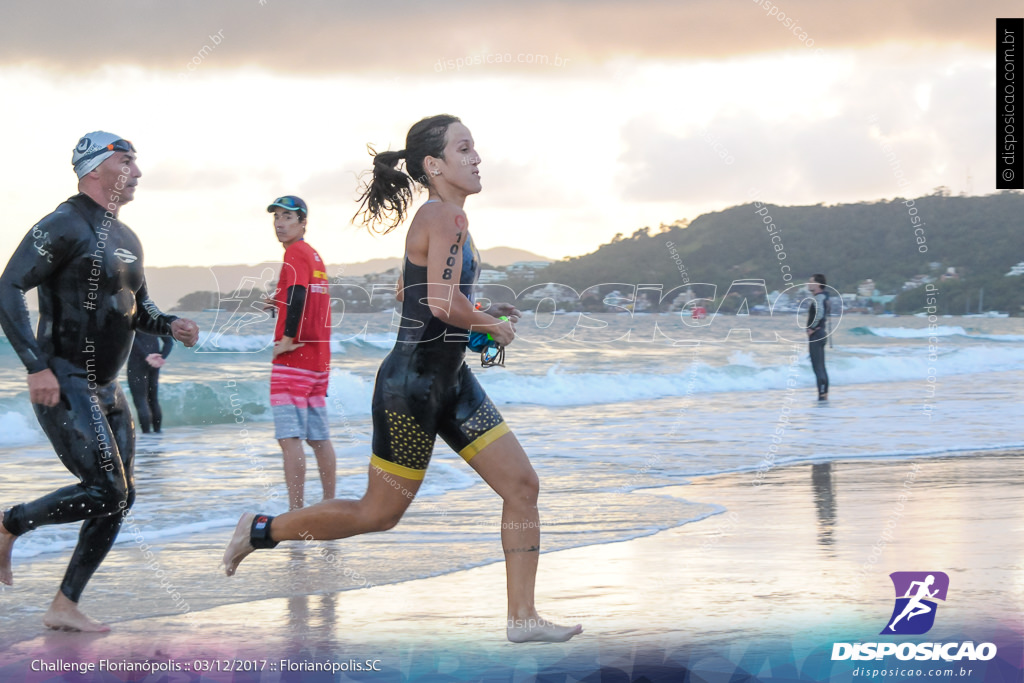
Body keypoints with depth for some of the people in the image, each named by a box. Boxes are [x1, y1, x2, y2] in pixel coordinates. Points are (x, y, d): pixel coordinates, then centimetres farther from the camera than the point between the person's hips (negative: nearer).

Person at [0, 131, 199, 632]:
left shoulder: (126, 239, 16)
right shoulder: (64, 226, -12)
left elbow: (138, 307, 27)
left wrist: (169, 325, 4)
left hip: (106, 387, 9)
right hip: (62, 384, -9)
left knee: (120, 496, 5)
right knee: (105, 491, -16)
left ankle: (65, 607, 11)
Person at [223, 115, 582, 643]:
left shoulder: (441, 217, 13)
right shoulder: (446, 216, -17)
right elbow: (443, 303, -28)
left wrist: (479, 313, 15)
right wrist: (491, 325, -11)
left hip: (450, 382, 10)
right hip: (412, 384, -10)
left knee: (522, 485, 3)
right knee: (379, 513, 1)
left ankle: (522, 616, 6)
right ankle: (261, 530, 19)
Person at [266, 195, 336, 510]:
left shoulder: (295, 252, -8)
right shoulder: (315, 255, 18)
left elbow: (298, 294, -22)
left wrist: (287, 339, -20)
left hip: (294, 357, -9)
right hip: (319, 358, 9)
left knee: (289, 438, -12)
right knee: (319, 436, 14)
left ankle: (296, 513, -16)